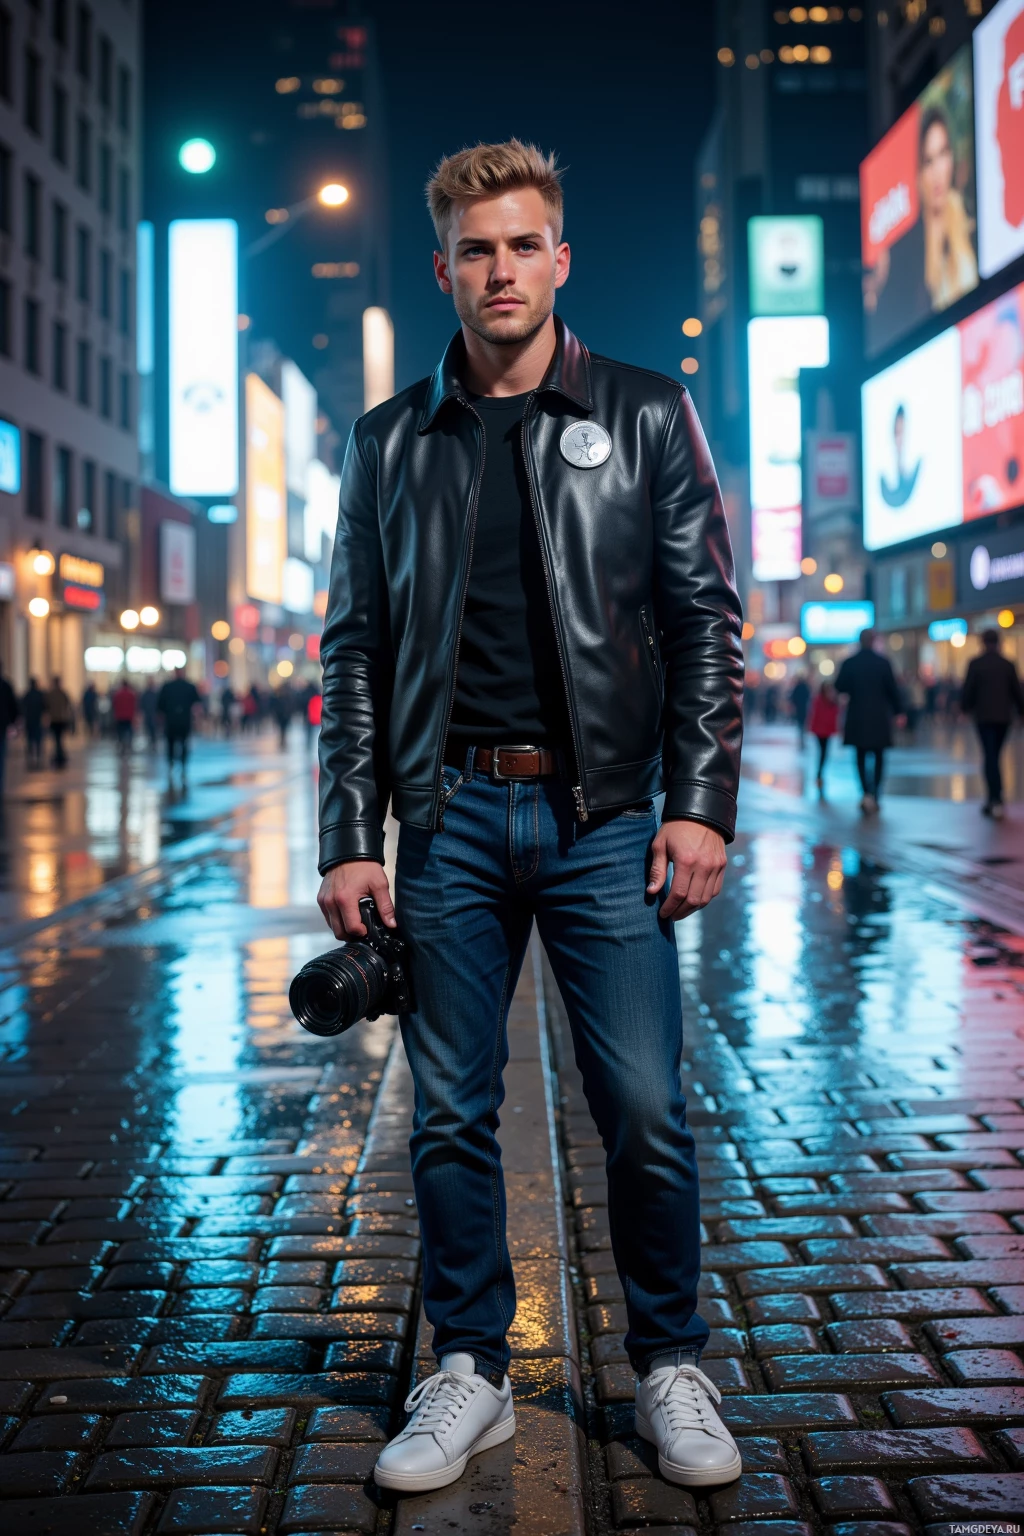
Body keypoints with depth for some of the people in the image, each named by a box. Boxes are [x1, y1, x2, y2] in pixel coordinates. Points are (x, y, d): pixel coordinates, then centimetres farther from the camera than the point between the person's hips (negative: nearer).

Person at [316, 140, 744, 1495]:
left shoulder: (647, 419, 6)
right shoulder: (391, 442, 10)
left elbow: (705, 620, 4)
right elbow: (357, 648, 9)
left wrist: (703, 805, -5)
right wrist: (348, 841, 2)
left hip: (606, 816, -1)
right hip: (450, 820, 2)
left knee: (645, 1113, 0)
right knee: (451, 1115, 7)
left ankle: (671, 1366, 21)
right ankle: (470, 1373, 23)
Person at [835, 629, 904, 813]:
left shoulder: (849, 663, -4)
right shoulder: (883, 662, -7)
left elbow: (839, 687, -1)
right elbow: (893, 689, -5)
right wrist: (898, 712, 5)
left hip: (857, 717, 1)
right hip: (879, 718, 0)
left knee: (861, 757, 7)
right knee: (878, 757, 11)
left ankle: (867, 793, -10)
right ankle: (875, 796, 9)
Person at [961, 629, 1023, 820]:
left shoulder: (976, 663, -6)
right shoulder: (1008, 664, 2)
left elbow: (968, 690, -5)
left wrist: (965, 707, 12)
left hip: (984, 716, -3)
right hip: (1003, 717, 3)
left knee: (990, 757, -6)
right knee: (994, 757, 15)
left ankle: (997, 800, -19)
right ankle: (993, 799, 19)